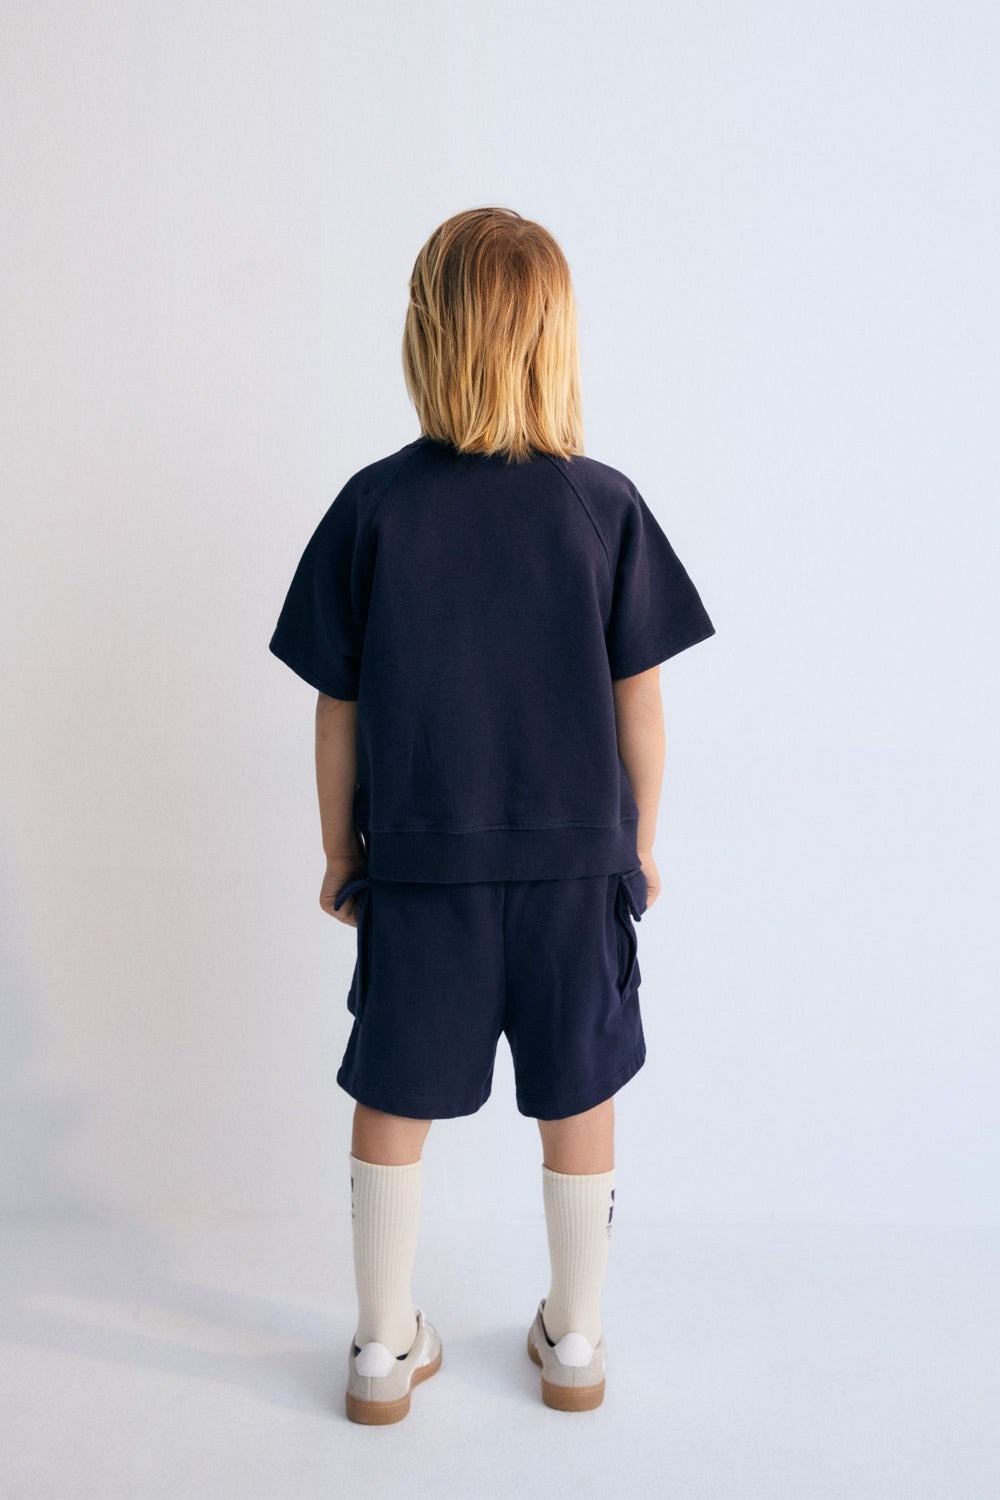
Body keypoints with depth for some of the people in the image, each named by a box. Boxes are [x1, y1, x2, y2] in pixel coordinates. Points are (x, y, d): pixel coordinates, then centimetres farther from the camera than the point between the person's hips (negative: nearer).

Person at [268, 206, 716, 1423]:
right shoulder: (605, 505, -9)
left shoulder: (374, 505, -8)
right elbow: (638, 697, -3)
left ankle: (385, 1352, 32)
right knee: (577, 1105, 17)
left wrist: (339, 852, 8)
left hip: (416, 864, 0)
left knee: (392, 1104, 16)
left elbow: (337, 709, -4)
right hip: (576, 859, 1)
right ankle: (575, 1343, 35)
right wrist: (641, 836, 11)